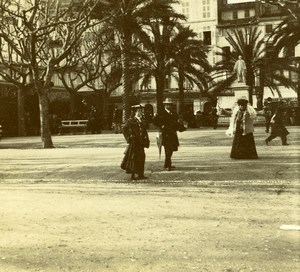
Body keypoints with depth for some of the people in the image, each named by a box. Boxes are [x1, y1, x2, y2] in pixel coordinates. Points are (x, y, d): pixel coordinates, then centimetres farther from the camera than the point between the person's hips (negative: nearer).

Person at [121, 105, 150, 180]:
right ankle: (133, 175, 3)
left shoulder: (141, 121, 13)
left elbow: (144, 131, 17)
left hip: (140, 141, 7)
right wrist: (129, 136, -14)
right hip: (134, 141, -7)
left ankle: (140, 174, 15)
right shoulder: (131, 120, -8)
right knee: (134, 157, -3)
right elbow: (124, 128, -10)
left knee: (141, 157, 7)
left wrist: (146, 140, 7)